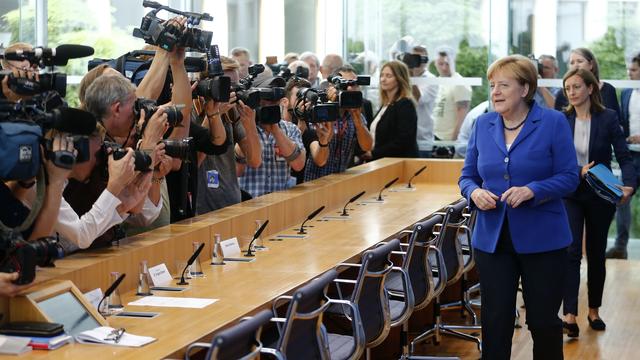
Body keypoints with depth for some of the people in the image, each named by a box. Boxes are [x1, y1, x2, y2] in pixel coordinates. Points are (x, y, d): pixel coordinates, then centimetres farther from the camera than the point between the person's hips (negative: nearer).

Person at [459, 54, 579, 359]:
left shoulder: (553, 123, -6)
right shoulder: (482, 125, 6)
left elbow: (569, 177, -8)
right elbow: (467, 176, 11)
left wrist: (531, 191, -24)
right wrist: (474, 192, -12)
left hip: (542, 239, -3)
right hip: (492, 238, 3)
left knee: (543, 320, 6)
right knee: (495, 320, 6)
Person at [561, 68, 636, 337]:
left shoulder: (608, 118, -7)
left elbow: (624, 157, -10)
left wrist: (628, 185, -27)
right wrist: (579, 171, -21)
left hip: (600, 196, 0)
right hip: (571, 194, 0)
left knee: (596, 253, 12)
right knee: (571, 252, -12)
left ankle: (594, 311, 28)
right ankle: (570, 318, -17)